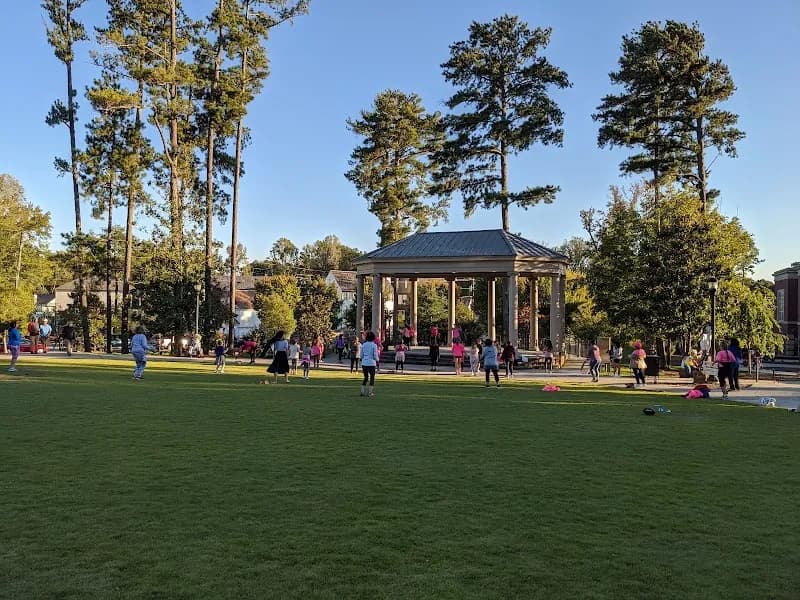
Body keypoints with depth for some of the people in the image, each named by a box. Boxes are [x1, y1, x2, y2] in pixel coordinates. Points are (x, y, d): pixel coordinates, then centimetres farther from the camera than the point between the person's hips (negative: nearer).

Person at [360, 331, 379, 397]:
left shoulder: (363, 345, 4)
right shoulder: (374, 345, -8)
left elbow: (361, 355, 7)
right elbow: (375, 356, -8)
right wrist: (377, 359, 12)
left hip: (364, 363, 4)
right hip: (371, 363, -4)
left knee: (366, 377, 16)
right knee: (372, 377, 8)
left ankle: (362, 391, 11)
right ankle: (370, 392, 5)